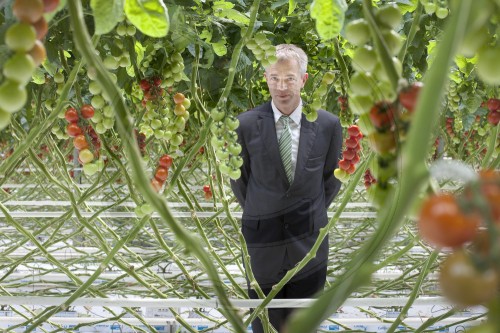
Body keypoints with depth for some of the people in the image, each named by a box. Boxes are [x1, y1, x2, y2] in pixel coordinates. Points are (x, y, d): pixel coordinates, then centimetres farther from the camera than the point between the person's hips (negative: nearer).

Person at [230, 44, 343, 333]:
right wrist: (259, 215, 9)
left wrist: (314, 213, 10)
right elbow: (238, 178, 4)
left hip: (309, 241, 1)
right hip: (262, 242, -1)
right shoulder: (246, 124, -9)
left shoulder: (328, 124, -6)